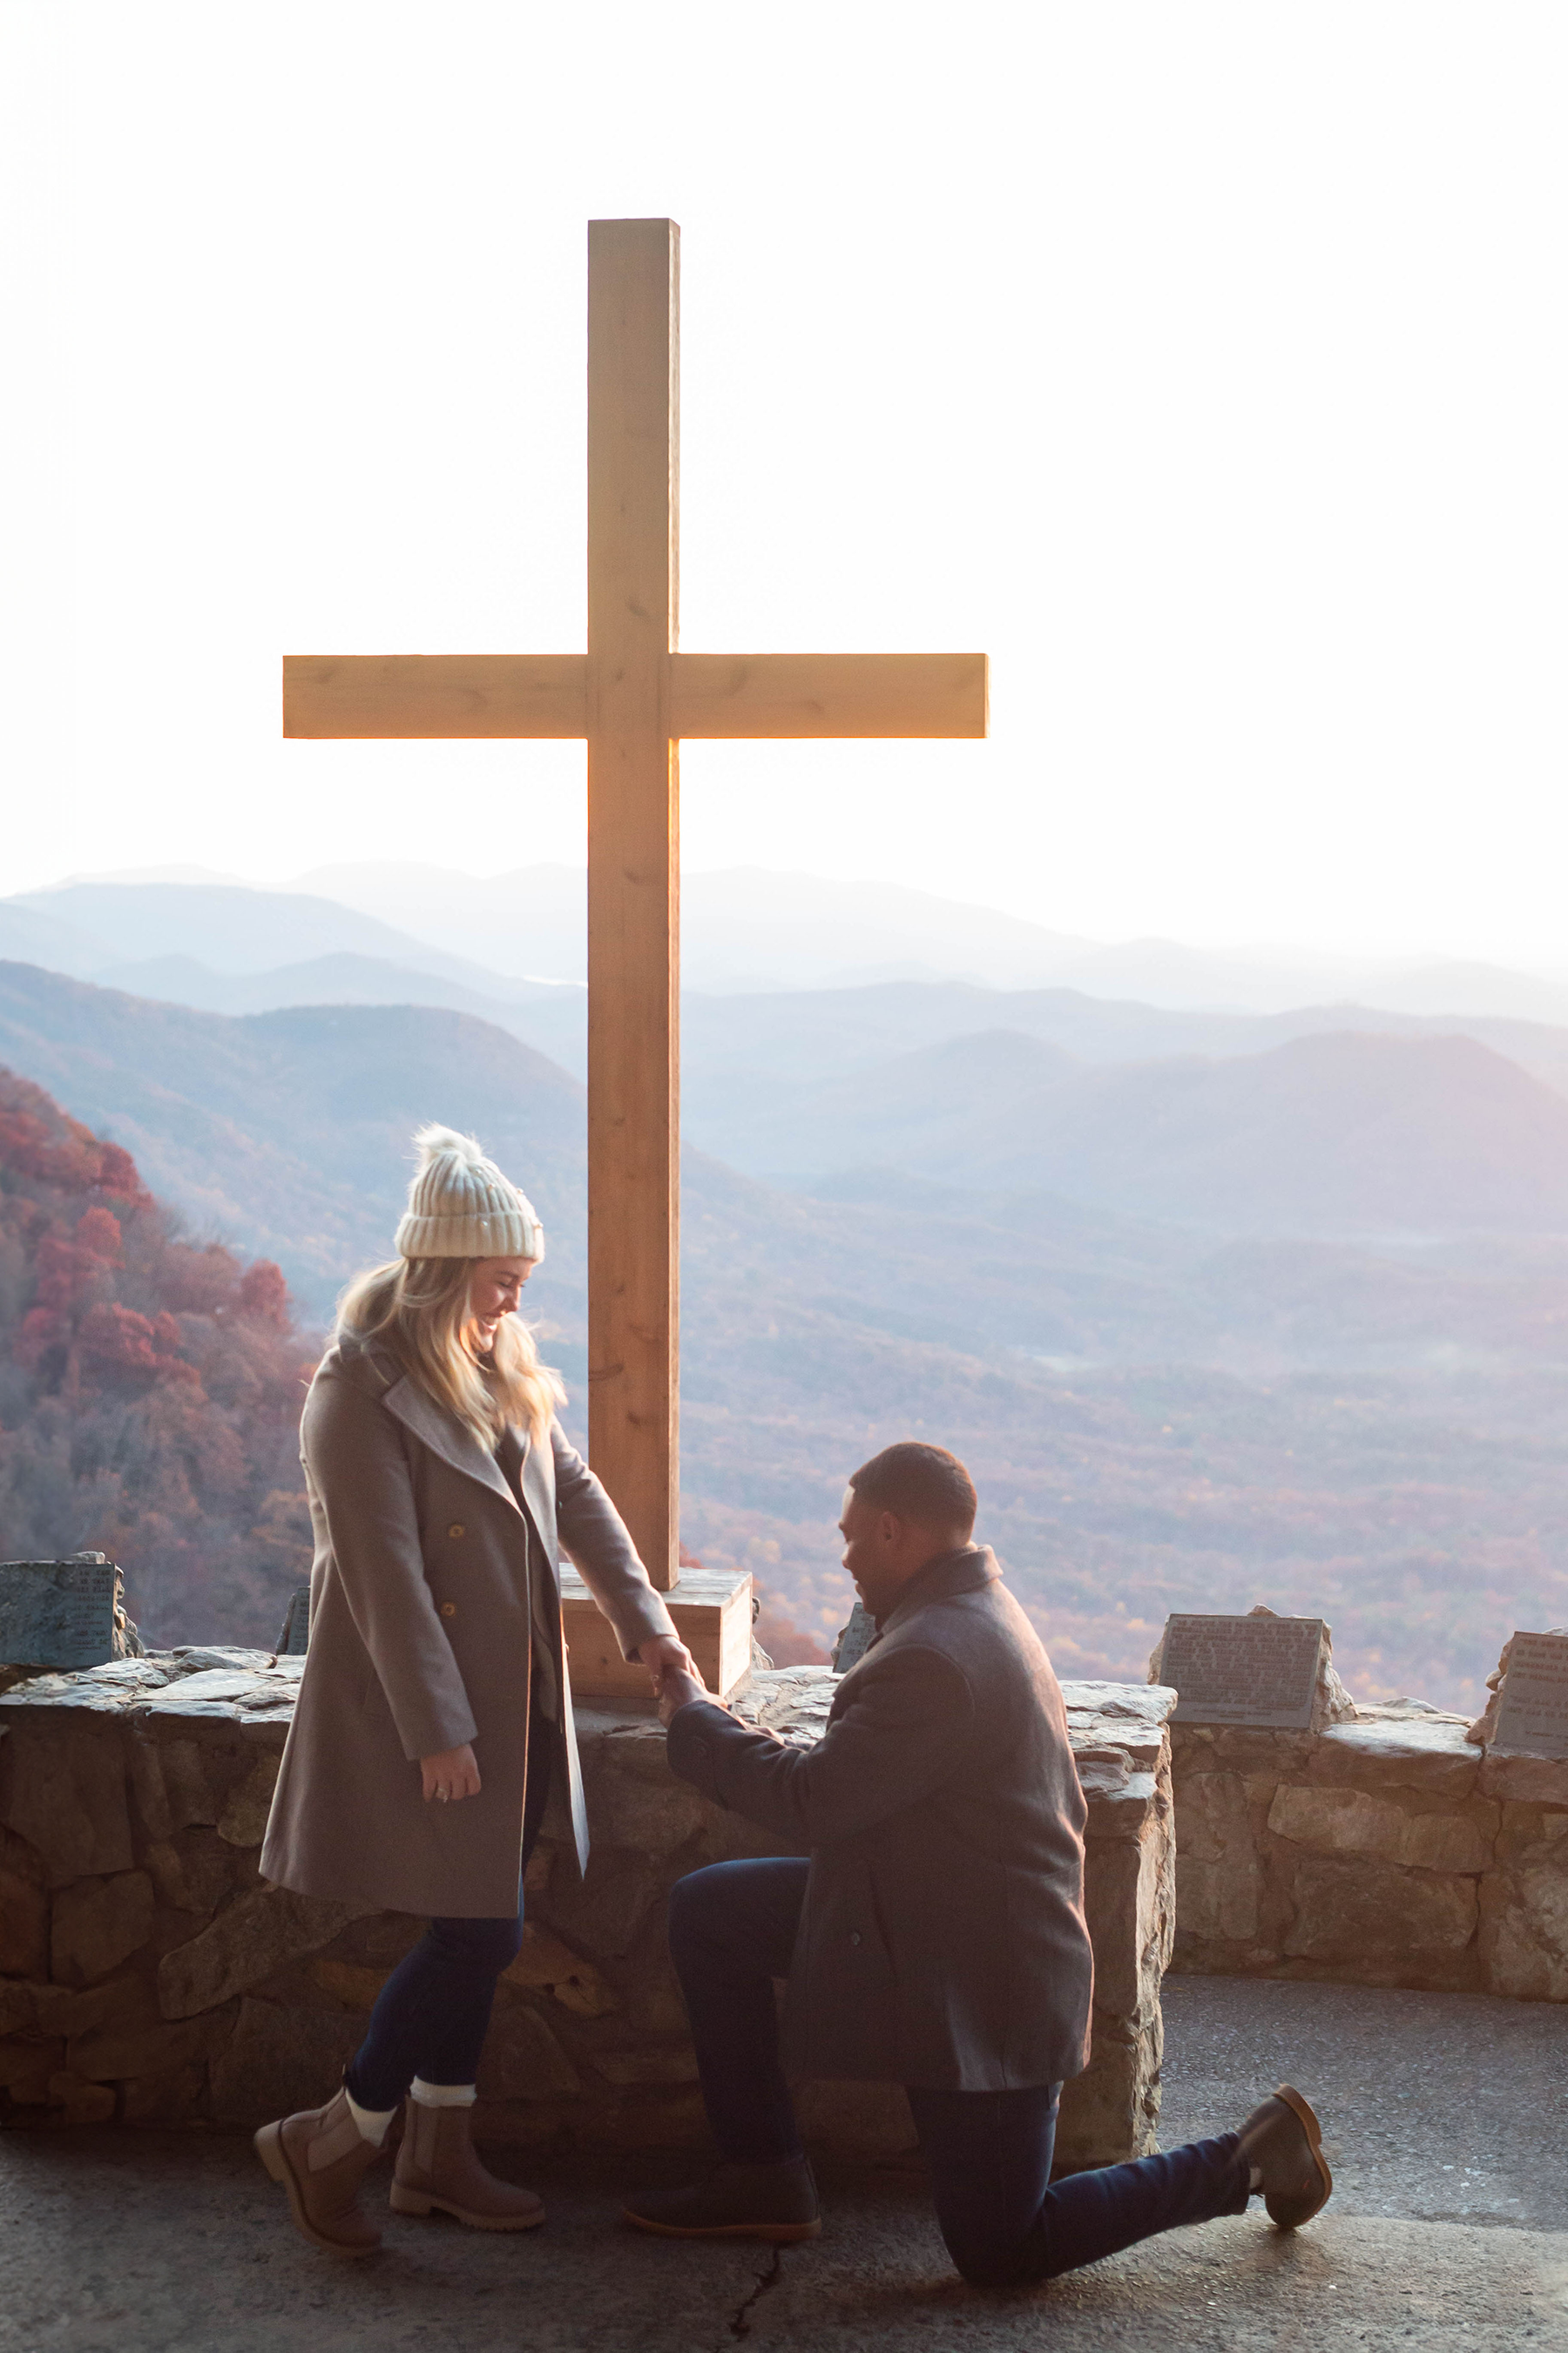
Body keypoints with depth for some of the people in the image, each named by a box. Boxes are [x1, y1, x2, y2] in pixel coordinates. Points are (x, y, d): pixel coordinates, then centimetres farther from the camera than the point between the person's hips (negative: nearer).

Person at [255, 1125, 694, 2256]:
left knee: (476, 1931, 12)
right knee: (478, 1935, -7)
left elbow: (574, 1491, 16)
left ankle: (438, 2151, 25)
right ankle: (329, 2143, 8)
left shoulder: (501, 1372, 8)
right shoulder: (362, 1391, -17)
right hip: (415, 1706, -8)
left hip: (510, 1700, 8)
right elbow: (384, 1571, -21)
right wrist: (436, 1731, -22)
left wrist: (642, 1613, 6)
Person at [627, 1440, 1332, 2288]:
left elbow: (809, 1804, -24)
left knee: (998, 2253, 1)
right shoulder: (978, 1612, 6)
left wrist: (696, 1719, -9)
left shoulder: (936, 1656, -28)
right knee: (707, 1909, 9)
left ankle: (1246, 2157, 10)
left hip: (978, 1985, -10)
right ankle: (763, 2177, 16)